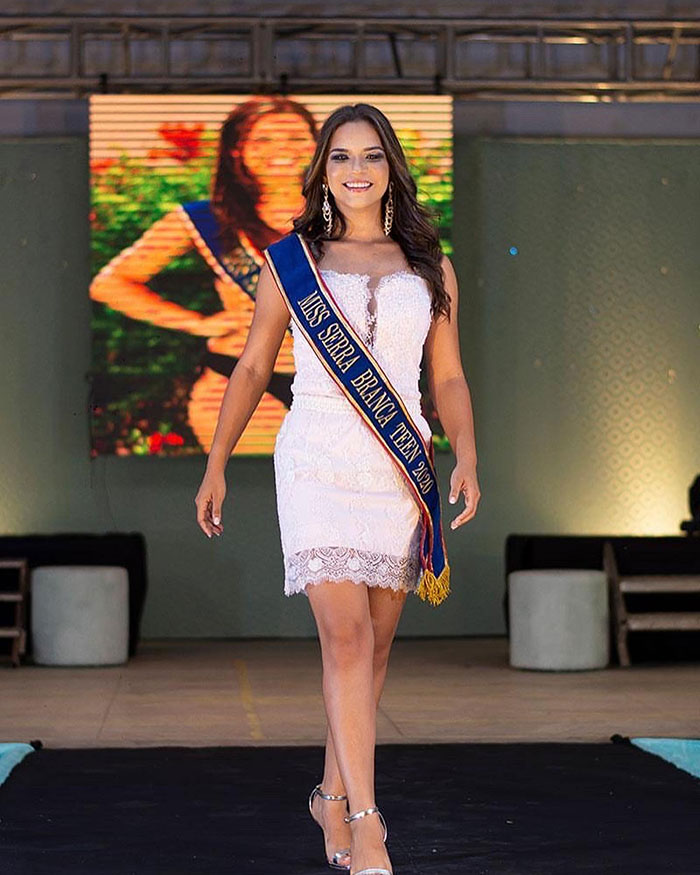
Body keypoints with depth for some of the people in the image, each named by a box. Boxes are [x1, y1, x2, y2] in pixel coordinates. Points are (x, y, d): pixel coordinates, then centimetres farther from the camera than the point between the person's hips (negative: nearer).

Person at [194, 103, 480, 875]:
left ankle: (333, 796, 23)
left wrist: (467, 458, -4)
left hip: (400, 469, 3)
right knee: (346, 637, -14)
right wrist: (216, 465, 10)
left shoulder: (430, 268, 11)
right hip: (318, 463, -3)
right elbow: (252, 368, 12)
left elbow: (448, 378, 12)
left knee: (375, 644, 7)